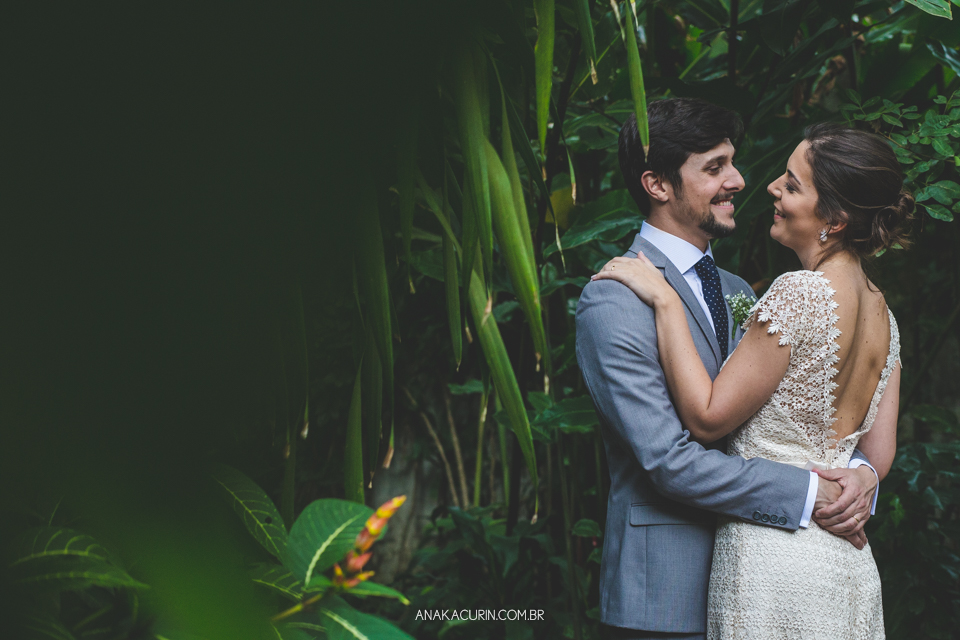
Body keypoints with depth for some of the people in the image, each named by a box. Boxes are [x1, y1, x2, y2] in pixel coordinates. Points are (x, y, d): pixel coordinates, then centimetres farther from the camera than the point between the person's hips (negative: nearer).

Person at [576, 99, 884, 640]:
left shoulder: (737, 292, 13)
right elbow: (670, 460, -21)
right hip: (666, 593, -7)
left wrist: (860, 470, -11)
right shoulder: (612, 301, -14)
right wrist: (810, 494, -19)